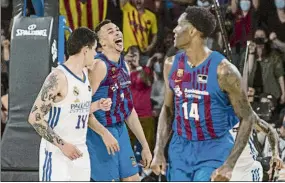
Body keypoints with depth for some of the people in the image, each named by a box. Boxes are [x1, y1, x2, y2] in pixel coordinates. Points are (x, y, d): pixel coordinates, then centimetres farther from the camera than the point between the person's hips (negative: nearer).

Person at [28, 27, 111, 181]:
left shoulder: (85, 74, 10)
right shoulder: (58, 77, -17)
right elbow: (35, 117, -19)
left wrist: (98, 106, 6)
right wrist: (62, 144, -21)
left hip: (80, 152, 8)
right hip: (57, 154, -8)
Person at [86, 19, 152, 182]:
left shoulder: (123, 66, 10)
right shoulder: (99, 65, -17)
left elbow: (129, 109, 16)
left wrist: (145, 145, 15)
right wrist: (105, 134, -26)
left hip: (120, 130, 9)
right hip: (101, 132, -9)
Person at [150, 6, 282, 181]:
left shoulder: (223, 70, -16)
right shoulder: (172, 65, 1)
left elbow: (247, 118, -11)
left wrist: (229, 165, -18)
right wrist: (159, 151, 2)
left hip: (213, 153, -5)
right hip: (180, 151, 5)